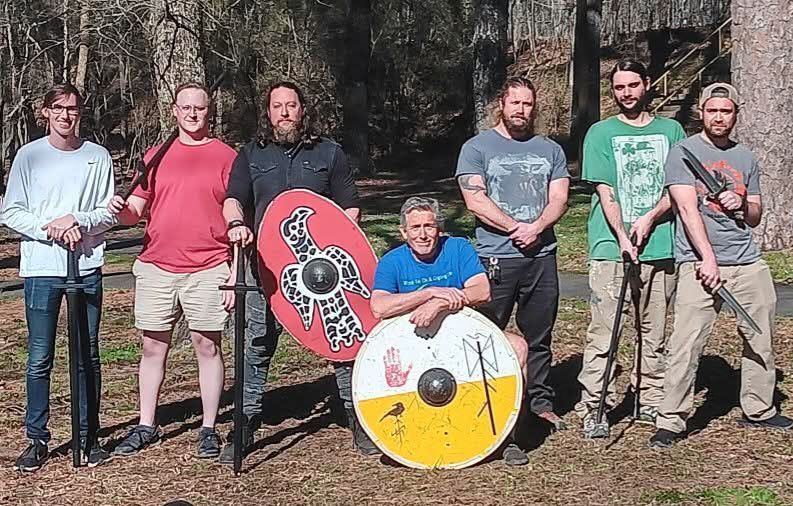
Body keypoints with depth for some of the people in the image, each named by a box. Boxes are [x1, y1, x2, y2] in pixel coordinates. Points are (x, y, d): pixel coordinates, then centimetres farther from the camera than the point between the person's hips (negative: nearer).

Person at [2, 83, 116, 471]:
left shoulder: (98, 156, 5)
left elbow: (109, 212, 4)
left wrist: (78, 220, -14)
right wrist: (48, 227, -13)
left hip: (87, 267, 1)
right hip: (41, 268, -1)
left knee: (88, 356, 7)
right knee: (39, 359, 1)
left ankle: (88, 437, 17)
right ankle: (37, 440, 10)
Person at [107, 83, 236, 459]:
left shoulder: (225, 157, 2)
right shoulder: (156, 156, 12)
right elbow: (136, 210, 13)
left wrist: (235, 274, -6)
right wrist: (121, 209, -11)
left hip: (207, 271, -3)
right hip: (157, 268, 3)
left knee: (208, 346, 2)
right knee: (153, 347, 8)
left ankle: (209, 429, 11)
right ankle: (146, 426, 18)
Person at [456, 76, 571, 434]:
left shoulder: (550, 150, 14)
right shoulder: (477, 148, 2)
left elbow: (559, 198, 5)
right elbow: (475, 200, -8)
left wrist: (536, 227, -13)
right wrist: (515, 227, -13)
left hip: (542, 256, 4)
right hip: (495, 257, -3)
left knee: (539, 336, 10)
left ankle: (541, 402, 19)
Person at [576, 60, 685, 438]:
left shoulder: (671, 131, 12)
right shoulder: (601, 133, 4)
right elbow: (606, 194, -5)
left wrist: (650, 218, -10)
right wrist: (623, 238, -17)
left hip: (660, 249, 3)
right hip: (611, 249, -3)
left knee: (655, 332, 9)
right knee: (602, 334, -5)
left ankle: (652, 402, 20)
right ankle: (593, 410, -1)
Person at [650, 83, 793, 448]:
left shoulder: (745, 157, 18)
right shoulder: (683, 153, 0)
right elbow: (688, 209, -9)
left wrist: (743, 204, -2)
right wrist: (708, 259, -18)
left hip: (748, 263, 6)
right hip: (699, 263, -6)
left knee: (761, 340, 9)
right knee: (686, 346, -11)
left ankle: (759, 411, 26)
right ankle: (671, 422, -4)